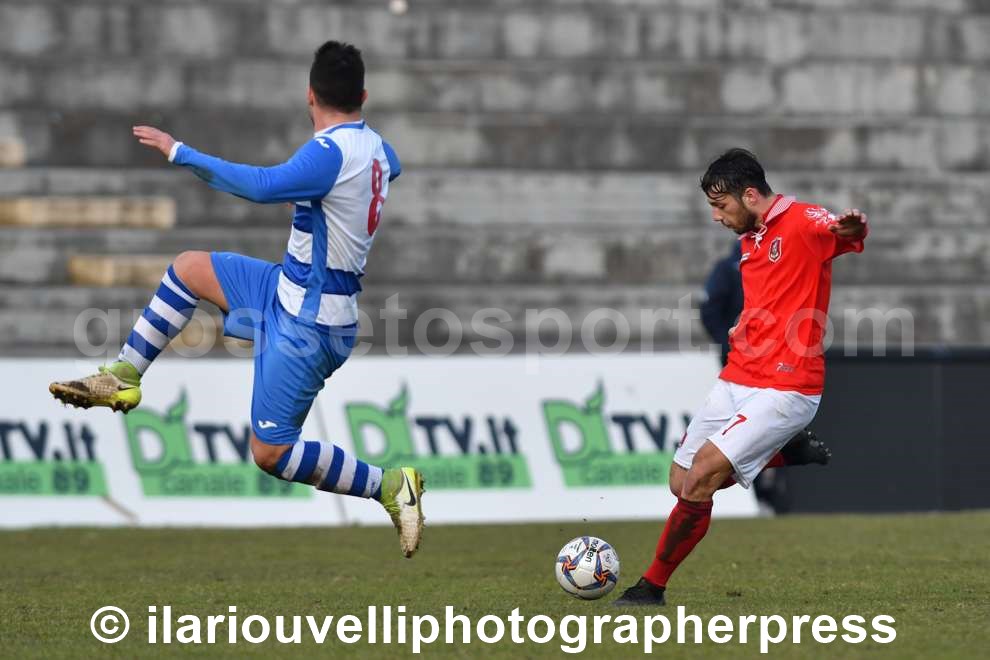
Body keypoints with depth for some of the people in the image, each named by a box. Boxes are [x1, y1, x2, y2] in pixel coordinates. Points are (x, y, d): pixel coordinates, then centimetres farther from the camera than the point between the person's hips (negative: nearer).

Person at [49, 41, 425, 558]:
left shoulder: (331, 151, -25)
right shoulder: (375, 147, 3)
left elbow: (263, 186, -37)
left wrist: (179, 152, -28)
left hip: (309, 321, -10)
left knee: (271, 452, -7)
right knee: (189, 268, 18)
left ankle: (390, 487, -2)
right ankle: (122, 378, 22)